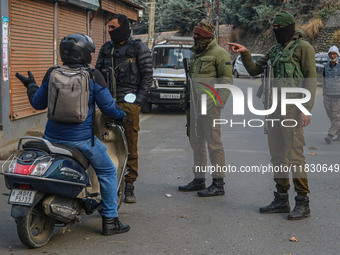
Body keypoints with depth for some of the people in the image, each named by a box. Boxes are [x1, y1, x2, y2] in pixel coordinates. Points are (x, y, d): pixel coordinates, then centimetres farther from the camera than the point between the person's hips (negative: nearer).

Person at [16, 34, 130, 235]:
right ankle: (110, 221, 12)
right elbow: (108, 107, -4)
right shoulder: (93, 76, -9)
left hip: (53, 137, 4)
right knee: (108, 173, 13)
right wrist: (122, 114, 17)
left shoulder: (52, 74, 1)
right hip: (81, 139, -4)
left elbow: (38, 103, 10)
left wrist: (31, 86, 29)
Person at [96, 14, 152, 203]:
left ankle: (129, 185, 5)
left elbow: (147, 76, 0)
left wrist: (139, 101, -8)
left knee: (130, 145, -2)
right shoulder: (106, 49, 18)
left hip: (128, 103, -4)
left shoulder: (139, 49, 3)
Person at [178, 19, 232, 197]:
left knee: (214, 143, -7)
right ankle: (199, 179, 23)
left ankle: (218, 184, -2)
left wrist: (218, 103, -20)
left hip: (209, 106, -9)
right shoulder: (195, 54, 20)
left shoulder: (219, 53, -7)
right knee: (196, 143, 13)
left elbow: (226, 80, -13)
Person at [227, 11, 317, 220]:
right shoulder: (276, 50, 18)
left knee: (295, 154, -9)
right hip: (275, 108, 8)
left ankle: (303, 203, -2)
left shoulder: (303, 47, -4)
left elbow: (311, 78, -10)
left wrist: (307, 109, -17)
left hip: (292, 107, -8)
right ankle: (281, 199, 17)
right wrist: (245, 53, 4)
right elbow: (254, 70, 22)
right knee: (277, 153, 9)